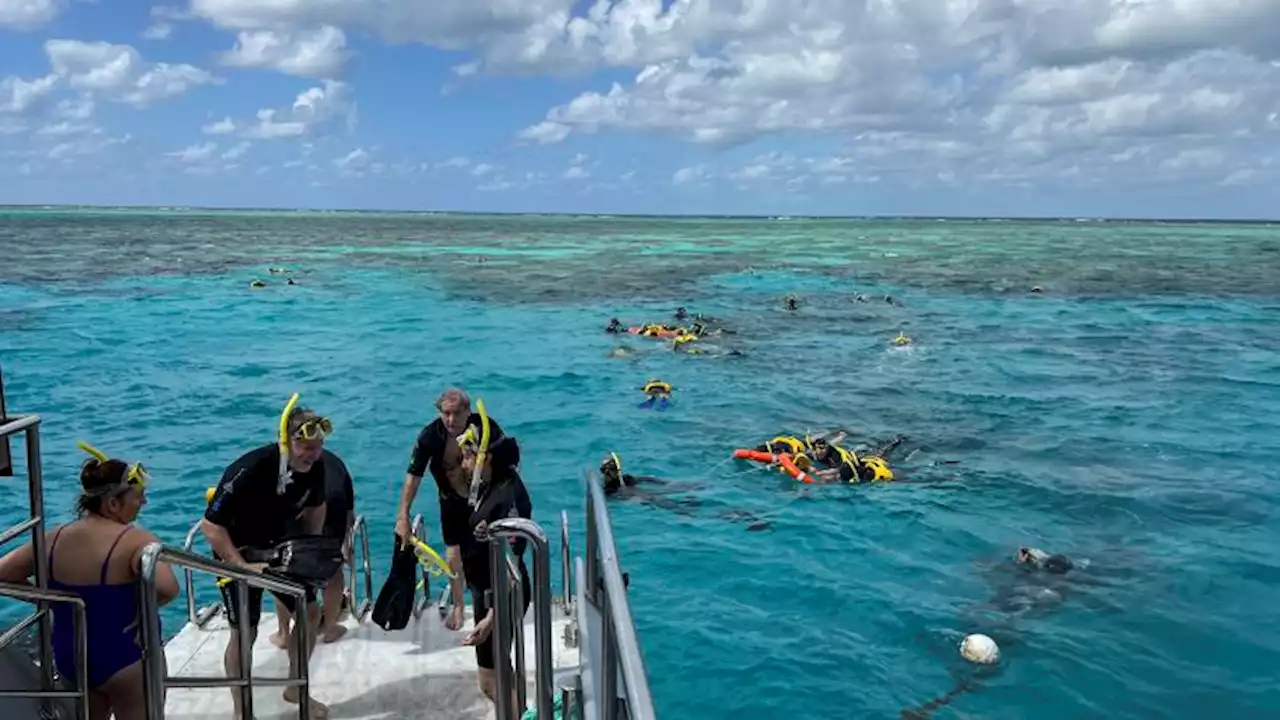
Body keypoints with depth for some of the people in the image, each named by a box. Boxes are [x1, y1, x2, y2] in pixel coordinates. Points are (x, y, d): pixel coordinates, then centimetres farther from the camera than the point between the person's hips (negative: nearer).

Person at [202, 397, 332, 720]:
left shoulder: (314, 466, -15)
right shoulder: (251, 470, -35)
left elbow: (315, 508, 6)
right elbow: (211, 525, -31)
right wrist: (244, 567, -35)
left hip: (279, 546, 6)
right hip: (238, 552, -6)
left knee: (310, 613, 6)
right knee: (244, 632, -5)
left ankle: (296, 688, 26)